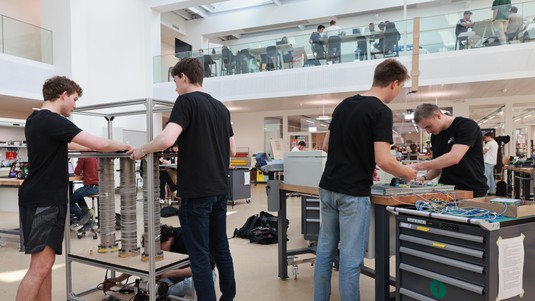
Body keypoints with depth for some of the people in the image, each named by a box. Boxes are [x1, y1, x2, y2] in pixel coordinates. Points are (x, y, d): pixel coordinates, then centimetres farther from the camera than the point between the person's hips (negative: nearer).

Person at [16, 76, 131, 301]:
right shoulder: (53, 121, -17)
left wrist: (90, 147, 19)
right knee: (41, 264, -8)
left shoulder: (35, 120, 13)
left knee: (45, 262, 13)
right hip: (43, 201, -10)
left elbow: (65, 145, 27)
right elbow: (100, 144, -20)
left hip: (42, 199, 10)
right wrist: (124, 147, -2)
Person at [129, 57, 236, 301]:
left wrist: (141, 151, -7)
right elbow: (232, 150, 17)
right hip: (220, 189, 8)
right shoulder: (221, 107, 12)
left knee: (199, 254, 3)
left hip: (196, 191, -8)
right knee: (220, 247, 18)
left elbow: (166, 139, -23)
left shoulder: (186, 101, -9)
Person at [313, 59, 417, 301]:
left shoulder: (344, 104, 10)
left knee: (325, 250, 16)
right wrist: (405, 172, 0)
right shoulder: (381, 111, -12)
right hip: (353, 193, -7)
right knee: (350, 258, 3)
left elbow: (326, 146, 14)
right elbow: (383, 160, -19)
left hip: (328, 187, 8)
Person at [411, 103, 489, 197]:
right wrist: (424, 178, -6)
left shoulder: (467, 125, -11)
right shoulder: (435, 136, 9)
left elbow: (454, 157, -25)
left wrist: (418, 166, -27)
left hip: (472, 191, -6)